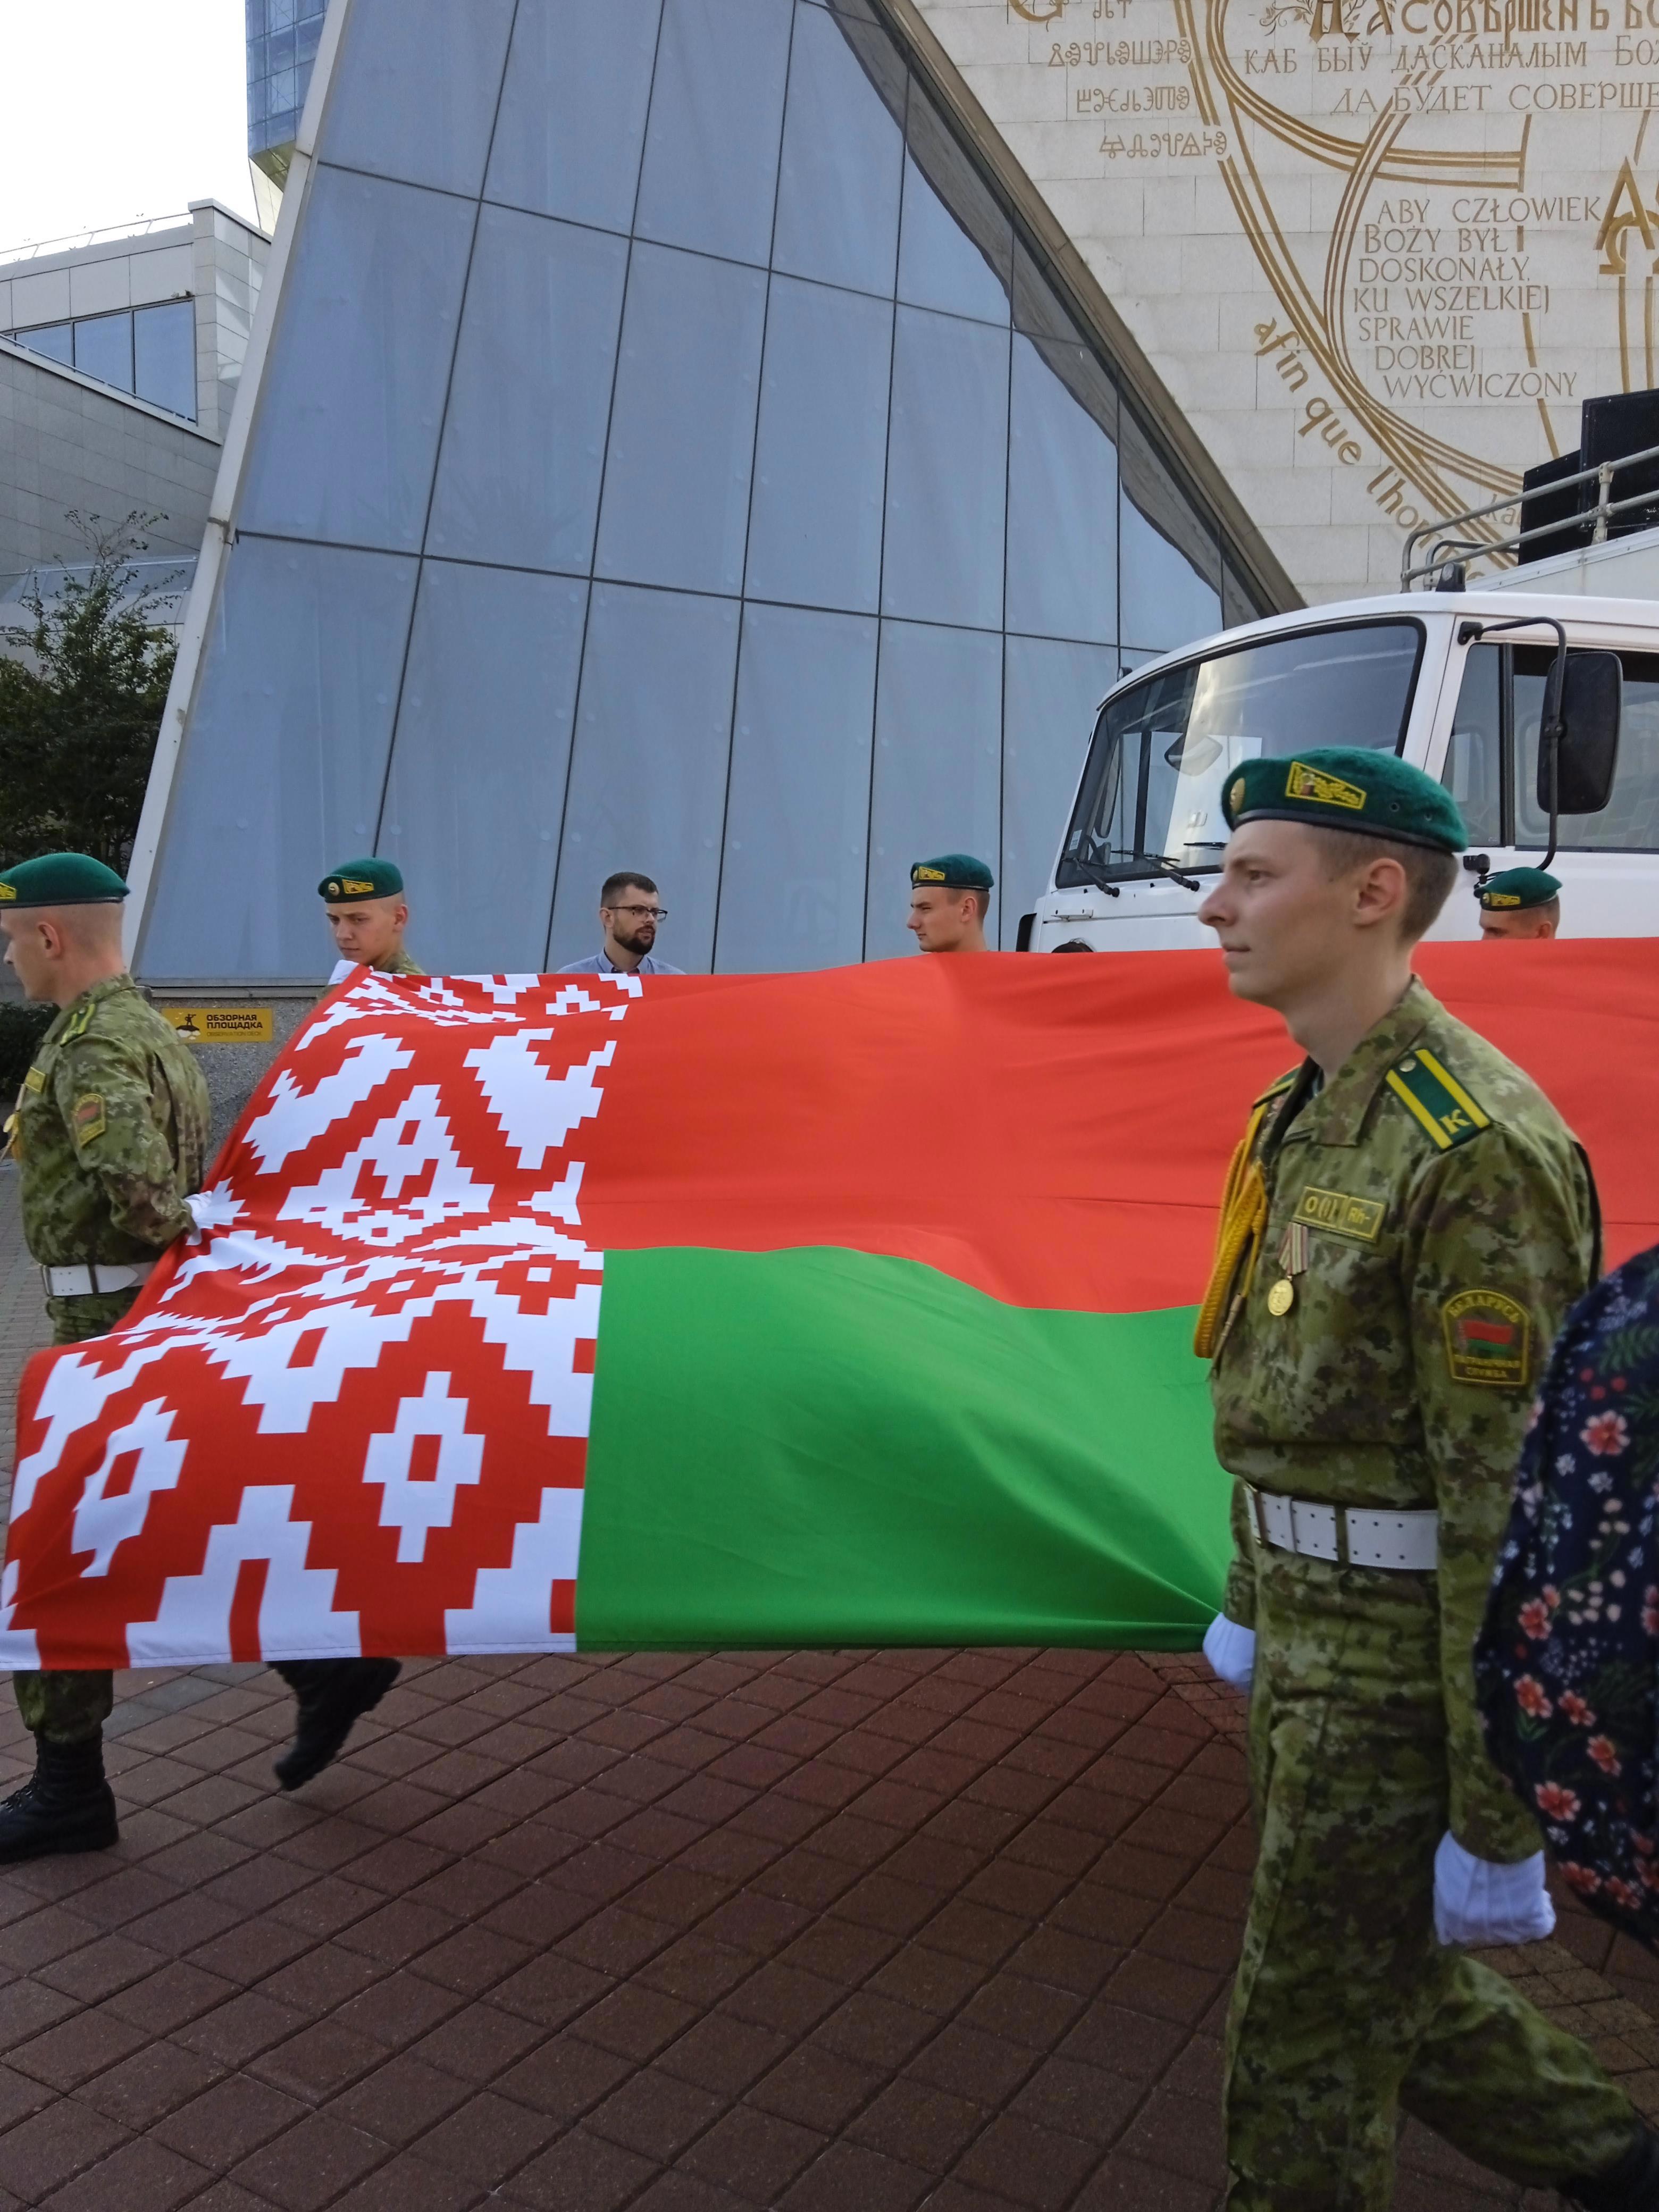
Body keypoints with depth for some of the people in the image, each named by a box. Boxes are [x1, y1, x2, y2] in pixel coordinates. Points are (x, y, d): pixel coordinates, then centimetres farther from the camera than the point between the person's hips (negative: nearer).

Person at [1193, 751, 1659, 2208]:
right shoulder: (1299, 1114, 6)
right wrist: (1254, 1594, 21)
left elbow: (1513, 1499, -23)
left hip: (1406, 1669, -8)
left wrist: (1498, 1819, -18)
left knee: (1312, 2037, 9)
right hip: (1313, 1637, 9)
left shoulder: (1478, 1148, -23)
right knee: (1391, 1987, 24)